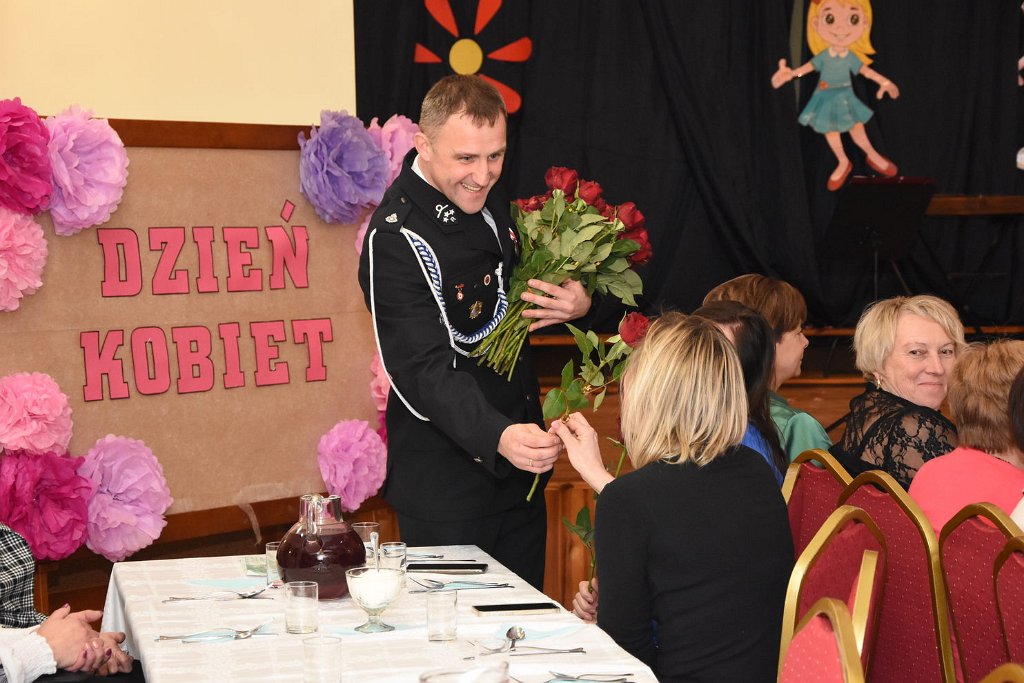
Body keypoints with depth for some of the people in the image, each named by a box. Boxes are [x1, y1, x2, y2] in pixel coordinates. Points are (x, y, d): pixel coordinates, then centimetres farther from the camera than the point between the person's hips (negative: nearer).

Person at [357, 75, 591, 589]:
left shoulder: (484, 200, 5)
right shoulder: (395, 237, -21)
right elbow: (427, 372, -27)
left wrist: (576, 305, -3)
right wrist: (497, 437, -44)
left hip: (519, 469, 8)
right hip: (444, 488, -8)